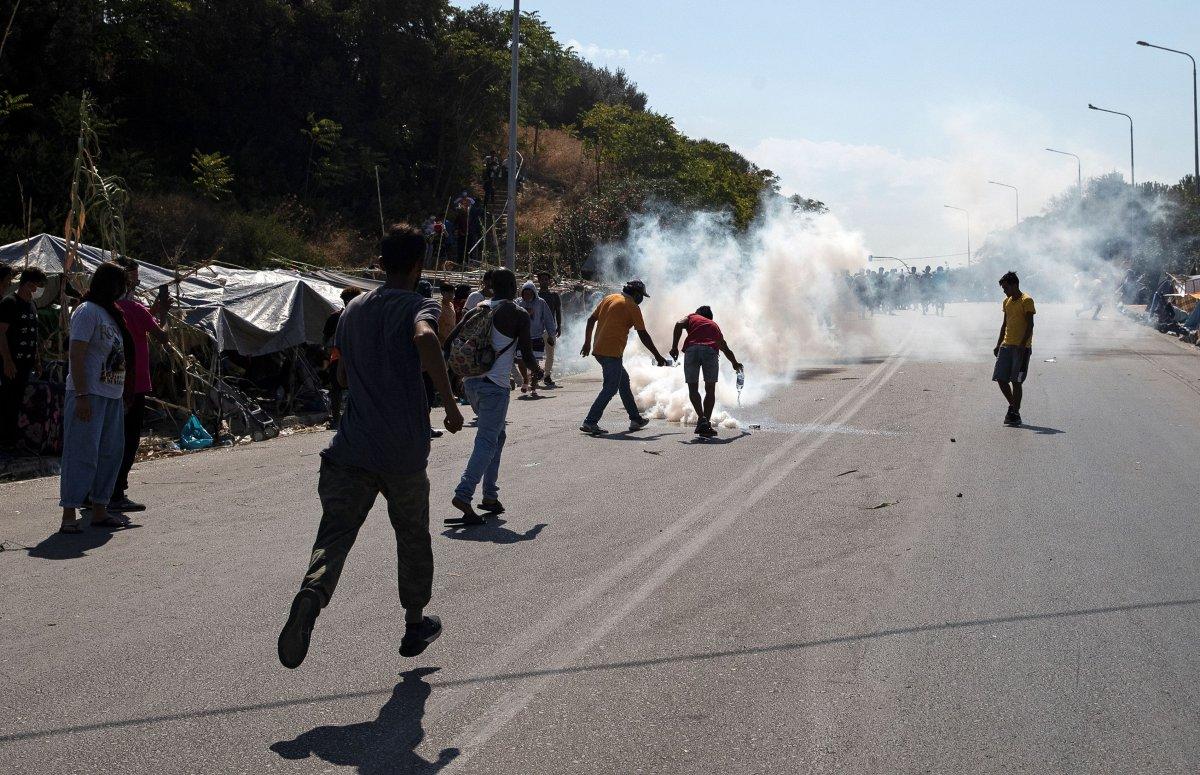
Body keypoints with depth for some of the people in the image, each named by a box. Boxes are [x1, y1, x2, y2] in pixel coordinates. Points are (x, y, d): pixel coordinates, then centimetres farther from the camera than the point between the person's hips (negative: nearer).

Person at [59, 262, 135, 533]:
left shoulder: (111, 313, 17)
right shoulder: (87, 312, -10)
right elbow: (76, 355, -16)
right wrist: (81, 395, -21)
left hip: (113, 395, 9)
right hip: (89, 394, -9)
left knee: (111, 452, 10)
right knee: (83, 453, -9)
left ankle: (99, 510, 18)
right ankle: (69, 515, -6)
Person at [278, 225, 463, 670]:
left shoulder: (353, 311, 14)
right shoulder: (418, 306, -5)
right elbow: (425, 338, -29)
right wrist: (449, 402, -22)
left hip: (350, 448, 3)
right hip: (403, 451, -3)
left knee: (335, 533, -5)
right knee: (413, 536, 17)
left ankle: (311, 594, -36)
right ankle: (415, 625, 31)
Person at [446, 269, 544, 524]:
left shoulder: (477, 311, 11)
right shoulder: (519, 315, -4)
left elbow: (450, 342, 8)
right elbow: (527, 356, -5)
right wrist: (537, 371, 16)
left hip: (471, 382, 7)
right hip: (495, 385, -6)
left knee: (497, 436, 20)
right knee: (487, 441, -6)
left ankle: (490, 495, 17)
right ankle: (463, 495, -21)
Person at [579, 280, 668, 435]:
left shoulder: (608, 298, 15)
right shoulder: (632, 307, -5)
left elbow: (591, 320, 15)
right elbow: (643, 335, -5)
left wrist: (587, 343, 22)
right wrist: (658, 356, 2)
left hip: (599, 350, 9)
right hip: (612, 352, -9)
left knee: (623, 381, 19)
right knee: (610, 388, -6)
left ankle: (635, 419, 25)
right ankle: (590, 422, -13)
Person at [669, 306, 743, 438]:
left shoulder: (692, 317, 30)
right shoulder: (715, 326, 36)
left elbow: (679, 325, 6)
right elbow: (726, 349, 47)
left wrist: (674, 346, 3)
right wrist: (735, 363, 64)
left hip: (692, 349, -1)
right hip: (710, 350, 1)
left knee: (693, 388, 8)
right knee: (710, 390, 11)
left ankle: (702, 418, -9)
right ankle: (707, 423, 2)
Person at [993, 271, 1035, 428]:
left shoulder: (1026, 300, -8)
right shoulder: (1007, 301, 16)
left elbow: (1030, 325, -13)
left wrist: (1022, 345, -21)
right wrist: (998, 344, 17)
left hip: (1021, 347, -7)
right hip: (1006, 346, 7)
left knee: (1016, 381, -6)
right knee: (1001, 379, 3)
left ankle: (1015, 414, 0)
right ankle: (1013, 406, 22)